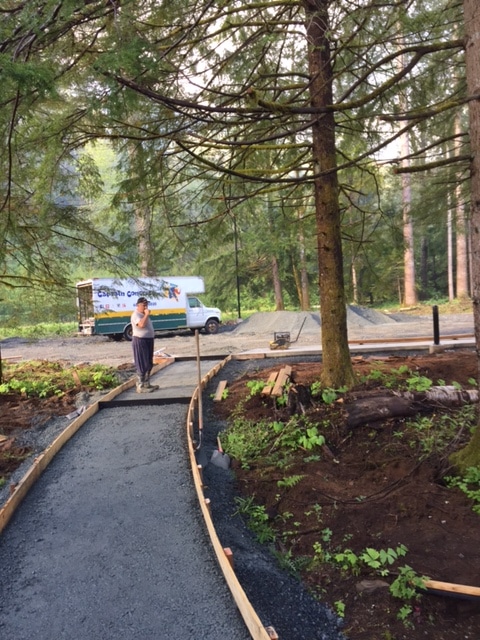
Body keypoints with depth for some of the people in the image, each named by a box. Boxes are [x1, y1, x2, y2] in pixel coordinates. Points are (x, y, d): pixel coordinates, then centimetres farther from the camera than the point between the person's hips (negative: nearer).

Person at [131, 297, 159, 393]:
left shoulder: (144, 314, 17)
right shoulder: (136, 315, -14)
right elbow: (141, 325, -32)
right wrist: (146, 315, -26)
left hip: (148, 340, 10)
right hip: (140, 341, -10)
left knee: (149, 364, 15)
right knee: (142, 365, -8)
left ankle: (146, 384, 25)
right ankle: (140, 387, -4)